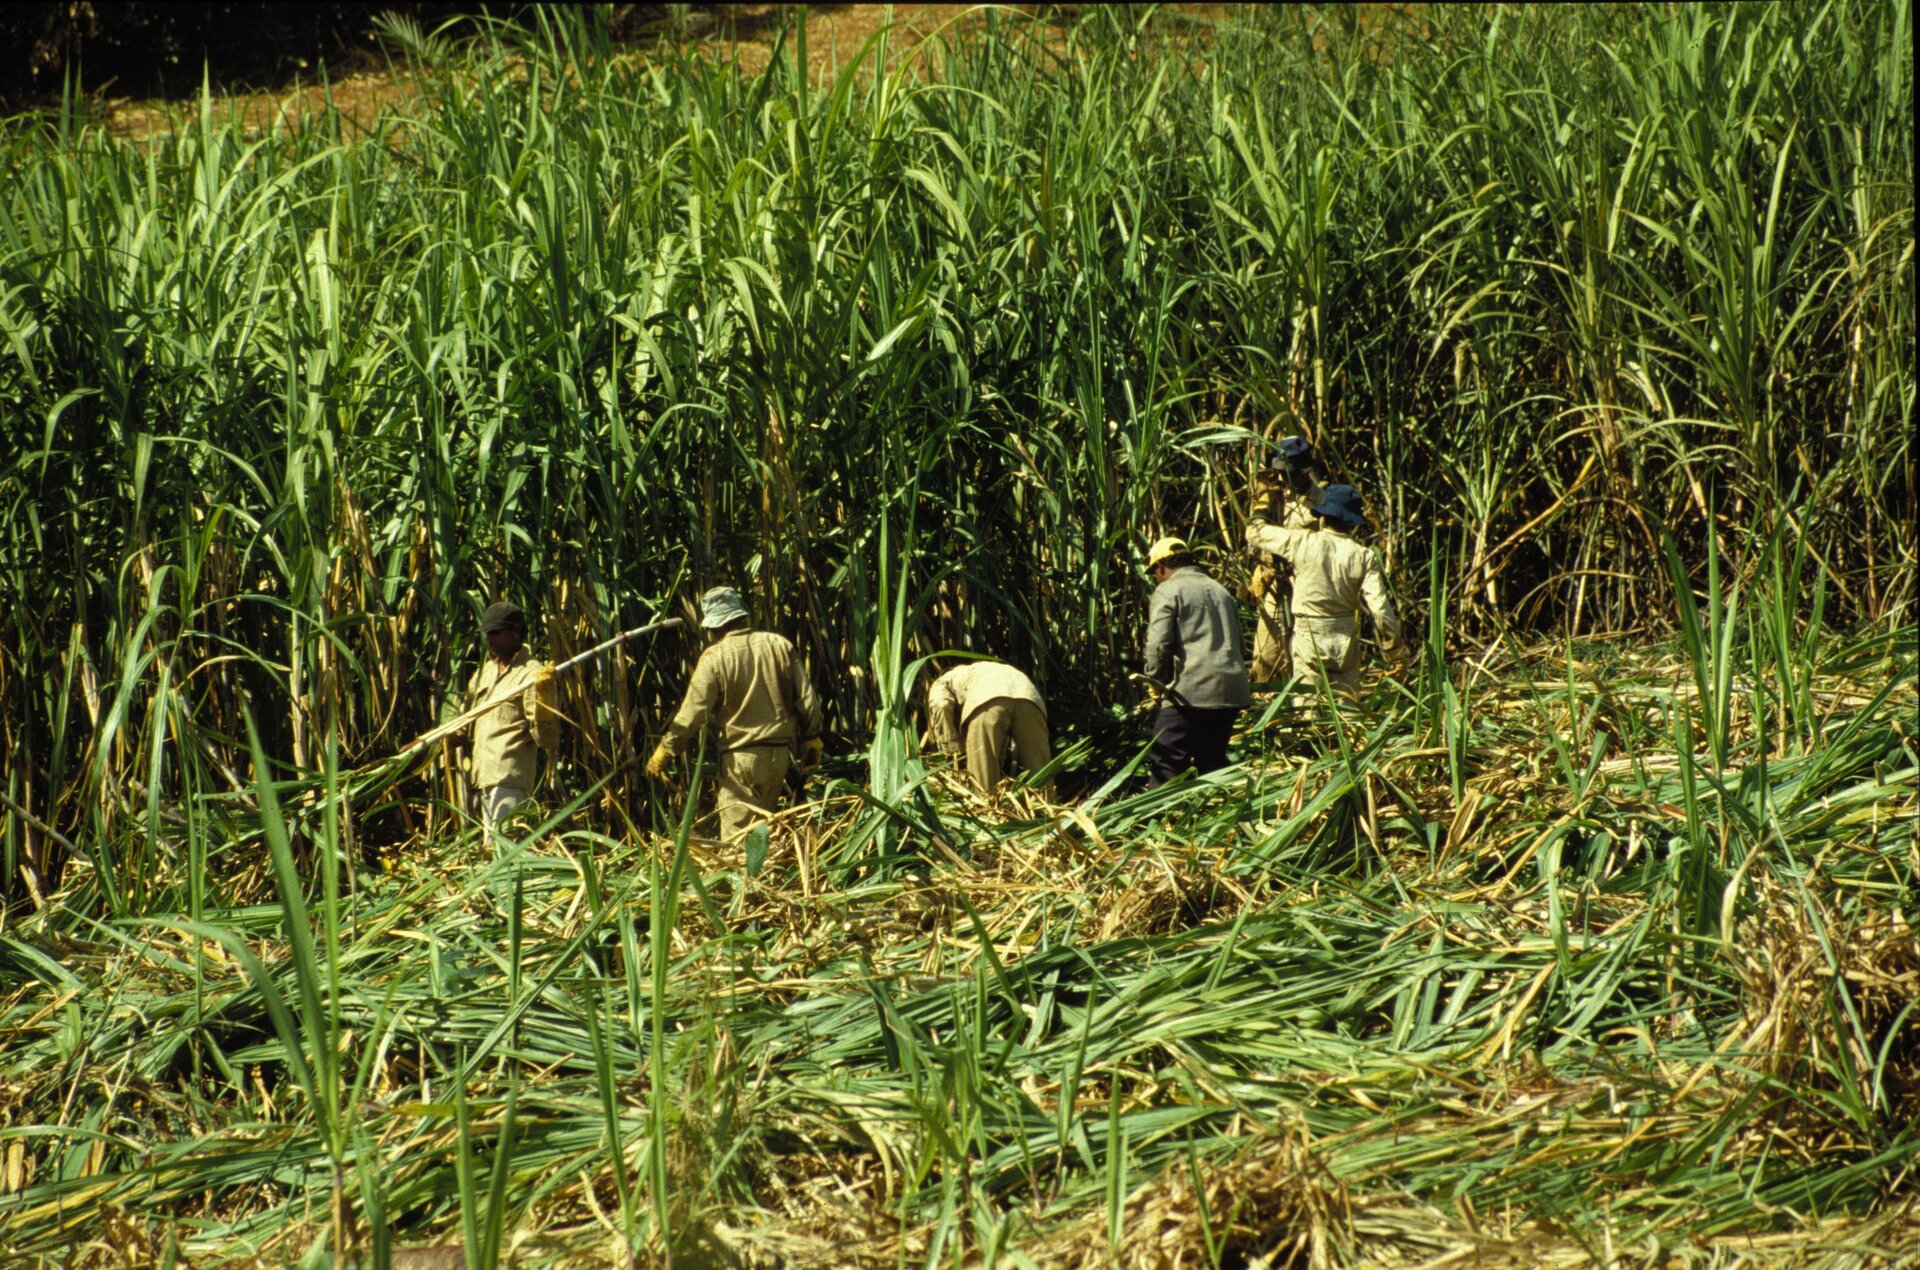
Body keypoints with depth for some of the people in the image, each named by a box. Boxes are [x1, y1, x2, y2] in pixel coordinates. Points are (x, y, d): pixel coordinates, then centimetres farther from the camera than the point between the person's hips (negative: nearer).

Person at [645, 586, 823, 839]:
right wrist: (812, 742, 14)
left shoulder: (715, 657, -10)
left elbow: (692, 714, -11)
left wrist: (664, 752, -2)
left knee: (737, 835, -2)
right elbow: (807, 701, 4)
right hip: (780, 752, 5)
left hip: (740, 756, -5)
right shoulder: (780, 645, 3)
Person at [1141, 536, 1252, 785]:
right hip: (1231, 689, 7)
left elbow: (1158, 643, -12)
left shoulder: (1167, 591, -1)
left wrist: (1156, 680, 2)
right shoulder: (1221, 591, 23)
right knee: (1213, 760, 16)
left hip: (1191, 690, -7)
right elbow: (1237, 640, 24)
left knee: (1165, 764, -7)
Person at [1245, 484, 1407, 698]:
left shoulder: (1303, 543, -7)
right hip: (1346, 640, 2)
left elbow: (1255, 532, 5)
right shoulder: (1364, 556, -5)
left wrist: (1260, 510, 26)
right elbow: (1380, 607, -10)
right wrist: (1395, 645, -1)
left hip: (1309, 635, -2)